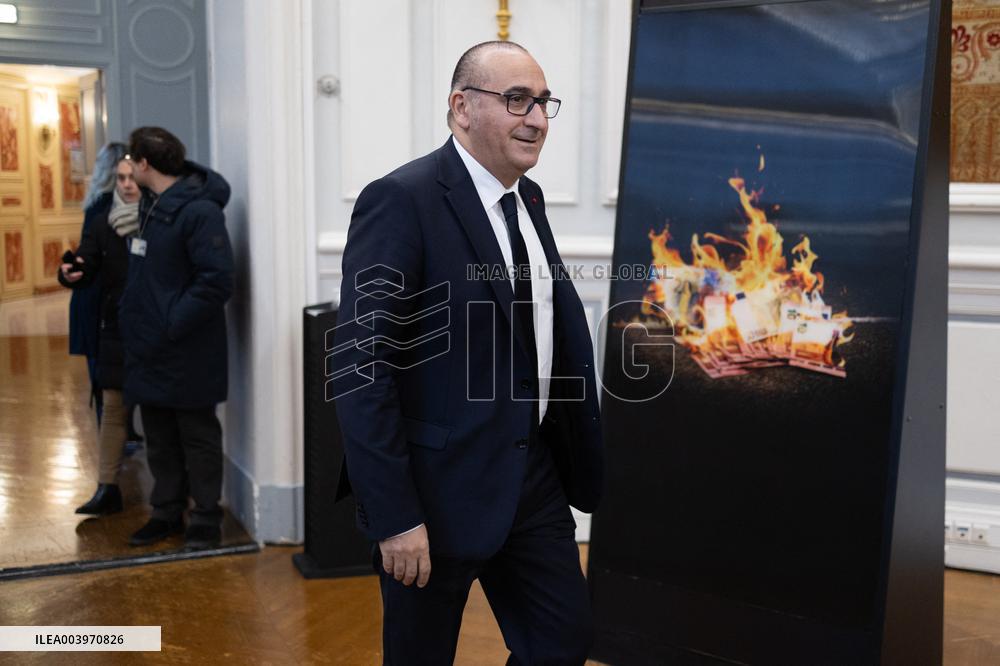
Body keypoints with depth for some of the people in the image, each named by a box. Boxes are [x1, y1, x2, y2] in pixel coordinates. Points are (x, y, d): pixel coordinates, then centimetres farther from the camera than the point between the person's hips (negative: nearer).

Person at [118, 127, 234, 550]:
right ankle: (166, 513, 29)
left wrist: (173, 325, -20)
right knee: (159, 439, 16)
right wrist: (134, 318, 9)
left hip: (186, 354, -8)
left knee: (198, 438, 6)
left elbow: (216, 281, -23)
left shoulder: (200, 211, -18)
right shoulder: (149, 205, 10)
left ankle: (206, 520, 18)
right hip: (148, 351, 8)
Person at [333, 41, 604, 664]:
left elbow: (559, 328, 10)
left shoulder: (529, 198, 9)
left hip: (536, 476, 7)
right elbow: (364, 370, -19)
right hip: (442, 489, -7)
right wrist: (394, 517, -21)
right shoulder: (402, 201, -16)